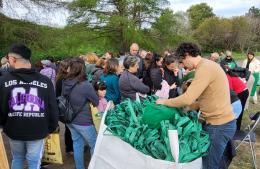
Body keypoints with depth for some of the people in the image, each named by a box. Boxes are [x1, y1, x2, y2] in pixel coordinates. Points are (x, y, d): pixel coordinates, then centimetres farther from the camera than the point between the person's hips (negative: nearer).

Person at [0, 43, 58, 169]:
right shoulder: (45, 81, -10)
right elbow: (53, 108, -7)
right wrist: (51, 128, 9)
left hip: (14, 130, 1)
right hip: (37, 131, -1)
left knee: (17, 159, 24)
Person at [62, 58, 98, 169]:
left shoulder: (65, 83, -8)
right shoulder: (85, 85, -25)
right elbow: (97, 102, -11)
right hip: (83, 121, -6)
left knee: (77, 144, 20)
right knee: (94, 145, 12)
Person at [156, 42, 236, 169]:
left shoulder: (205, 68, -21)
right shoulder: (207, 65, 12)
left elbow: (187, 98, -26)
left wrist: (165, 102, -11)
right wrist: (188, 107, 11)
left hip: (219, 125, -9)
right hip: (218, 122, 9)